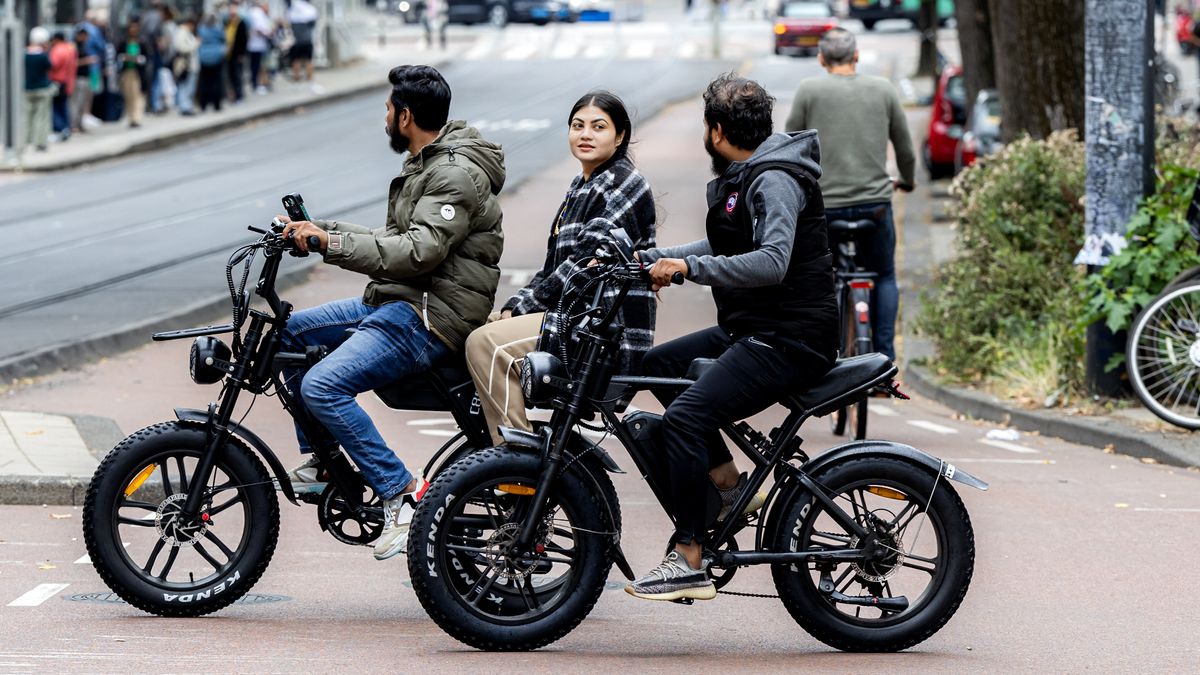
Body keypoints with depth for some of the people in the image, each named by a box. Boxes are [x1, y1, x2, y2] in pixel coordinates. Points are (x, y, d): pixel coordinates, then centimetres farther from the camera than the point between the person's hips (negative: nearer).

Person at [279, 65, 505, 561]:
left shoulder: (456, 175, -16)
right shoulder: (428, 166, 18)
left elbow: (419, 252, -27)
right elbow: (395, 241, 20)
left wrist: (332, 244, -27)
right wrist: (317, 230, 12)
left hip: (431, 318, -11)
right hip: (392, 303, 11)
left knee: (321, 386, -24)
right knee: (290, 331, 14)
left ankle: (400, 492, -20)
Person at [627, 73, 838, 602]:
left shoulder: (775, 181, -16)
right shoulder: (741, 177, 16)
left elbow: (771, 262, -29)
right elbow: (722, 249, 26)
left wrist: (688, 267, -28)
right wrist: (645, 259, 17)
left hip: (790, 340, -11)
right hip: (748, 330, 11)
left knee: (685, 414, -22)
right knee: (658, 364, 16)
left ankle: (689, 564, -22)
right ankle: (728, 483, 12)